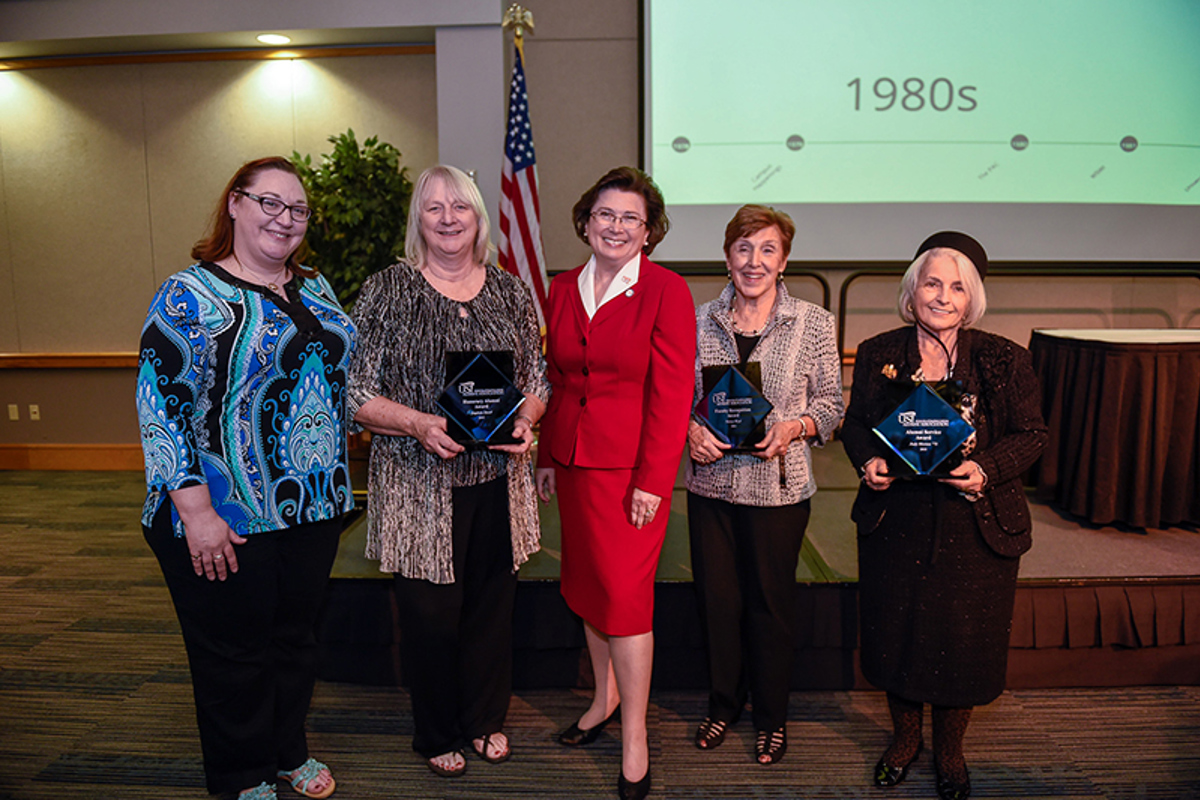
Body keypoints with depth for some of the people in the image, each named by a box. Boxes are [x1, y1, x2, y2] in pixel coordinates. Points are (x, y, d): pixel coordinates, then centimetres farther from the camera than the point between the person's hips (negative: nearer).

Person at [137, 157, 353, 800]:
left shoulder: (315, 289, 10)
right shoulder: (190, 296, -10)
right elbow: (162, 407, -15)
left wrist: (336, 490, 15)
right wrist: (196, 512, -20)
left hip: (314, 508, 6)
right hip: (229, 518, -6)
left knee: (297, 634, 19)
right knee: (234, 651, 10)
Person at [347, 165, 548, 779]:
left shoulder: (509, 292, 8)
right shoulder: (387, 292, -2)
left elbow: (537, 381, 13)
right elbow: (357, 393, -4)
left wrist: (524, 420, -8)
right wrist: (420, 424, -19)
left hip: (497, 480, 3)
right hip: (419, 486, -3)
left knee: (492, 604, 13)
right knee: (430, 613, 6)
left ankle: (486, 720, 37)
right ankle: (437, 734, 31)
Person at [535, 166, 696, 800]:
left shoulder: (666, 291, -8)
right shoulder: (563, 289, 9)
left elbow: (672, 393, -11)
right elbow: (555, 381, 14)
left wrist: (652, 481, -15)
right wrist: (547, 457, 12)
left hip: (630, 466, -6)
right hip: (572, 460, 6)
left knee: (623, 590, -3)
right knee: (585, 581, 15)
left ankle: (634, 736, 14)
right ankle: (605, 696, 36)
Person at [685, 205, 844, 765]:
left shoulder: (813, 323, -3)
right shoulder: (701, 320, 3)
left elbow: (830, 402, 1)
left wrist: (793, 427, -17)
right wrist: (690, 429, -11)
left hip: (778, 485, -2)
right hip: (710, 480, 2)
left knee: (771, 600, 10)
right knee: (716, 597, 12)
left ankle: (771, 715, 32)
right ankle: (723, 703, 35)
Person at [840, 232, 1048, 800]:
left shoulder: (1005, 360, -2)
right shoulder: (878, 354, 1)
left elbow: (1030, 434, -1)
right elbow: (855, 424, 8)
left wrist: (986, 469, -19)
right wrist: (868, 461, -12)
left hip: (978, 524, -1)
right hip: (896, 521, 1)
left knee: (963, 637, 10)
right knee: (896, 631, 13)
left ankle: (949, 751, 36)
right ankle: (904, 739, 39)